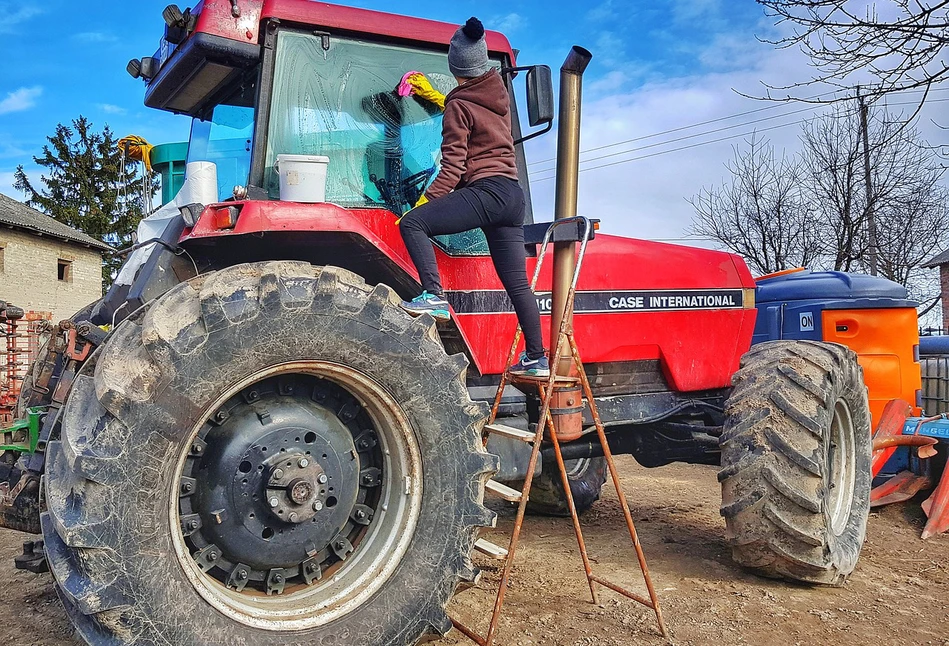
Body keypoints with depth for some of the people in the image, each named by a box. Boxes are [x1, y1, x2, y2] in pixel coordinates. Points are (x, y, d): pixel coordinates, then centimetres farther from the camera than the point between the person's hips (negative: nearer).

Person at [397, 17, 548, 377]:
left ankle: (434, 295, -27)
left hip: (486, 191, -8)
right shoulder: (499, 94, 17)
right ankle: (536, 359, 14)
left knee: (412, 222, -12)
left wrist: (426, 200, -8)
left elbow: (453, 167, -10)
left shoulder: (459, 105, -4)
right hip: (513, 195, 8)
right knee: (517, 283, 9)